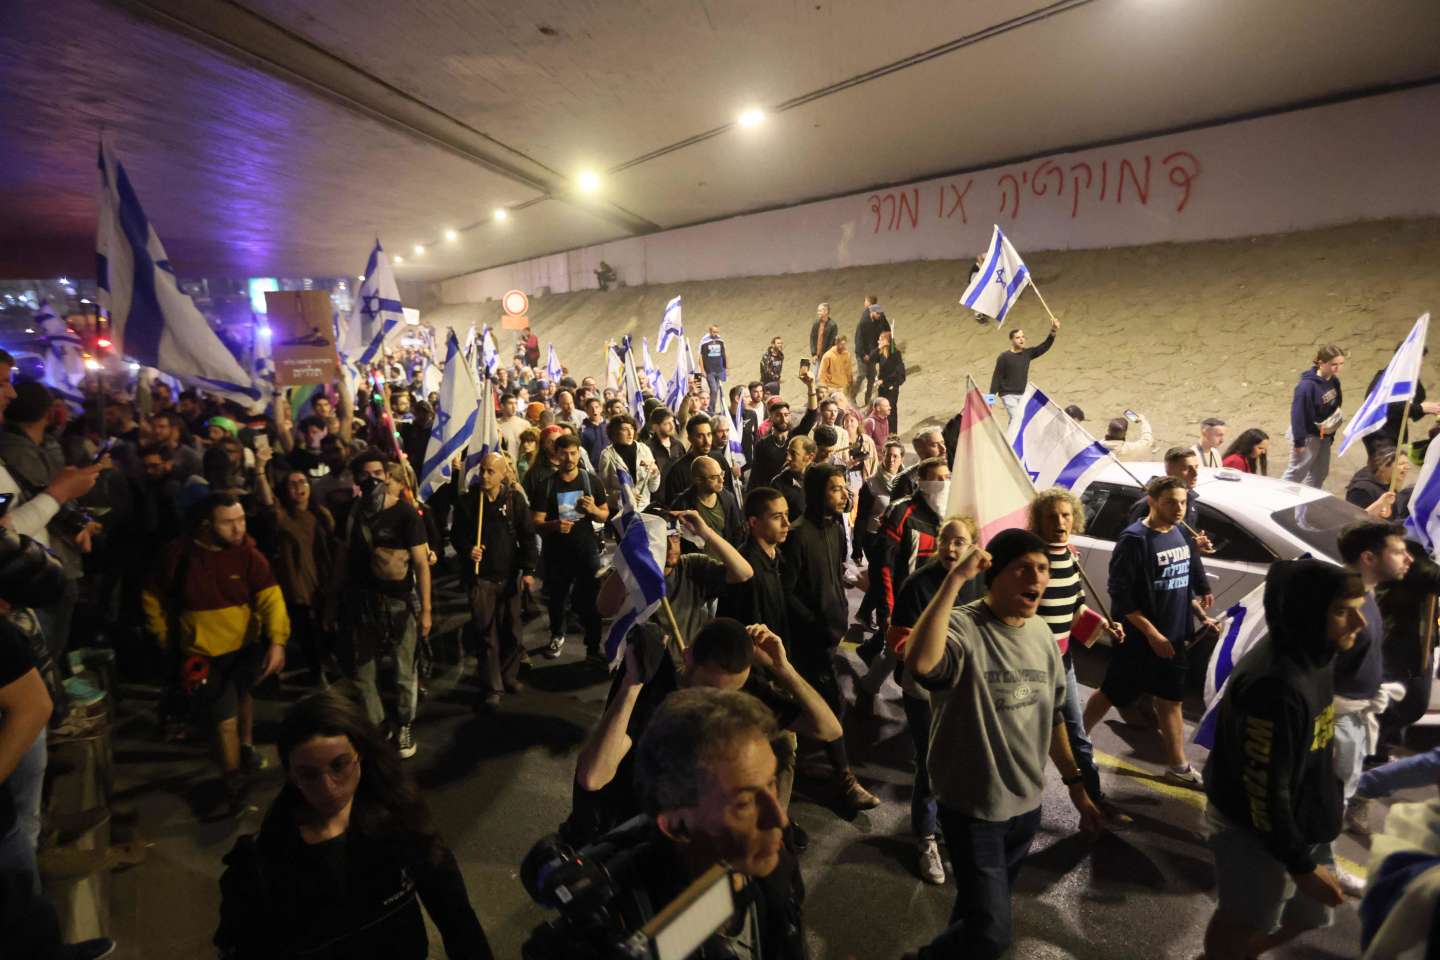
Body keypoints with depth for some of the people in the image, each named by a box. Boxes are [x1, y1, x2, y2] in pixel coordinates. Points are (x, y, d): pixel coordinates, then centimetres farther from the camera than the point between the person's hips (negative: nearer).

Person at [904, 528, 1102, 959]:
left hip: (1026, 803, 7)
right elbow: (919, 663, -49)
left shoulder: (1041, 633, 0)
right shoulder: (963, 628, -24)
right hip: (972, 807, -7)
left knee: (982, 910, 24)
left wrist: (1075, 784, 15)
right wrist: (954, 579, -45)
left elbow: (1052, 717, 13)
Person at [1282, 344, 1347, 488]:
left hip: (1324, 436, 8)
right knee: (1297, 472, 3)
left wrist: (1331, 435, 14)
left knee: (1320, 473, 17)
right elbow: (1298, 414, -23)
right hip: (1308, 436, -8)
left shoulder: (1334, 381, -2)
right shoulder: (1307, 385, -25)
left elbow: (1334, 407, 10)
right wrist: (1299, 441, -19)